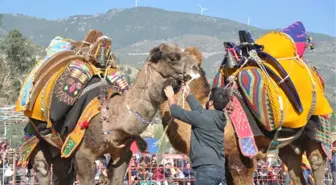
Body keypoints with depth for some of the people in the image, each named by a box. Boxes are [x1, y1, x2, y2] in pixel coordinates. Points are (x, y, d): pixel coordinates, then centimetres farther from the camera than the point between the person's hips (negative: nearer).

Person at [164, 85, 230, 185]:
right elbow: (198, 109, 29)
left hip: (207, 168, -9)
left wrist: (170, 96, 16)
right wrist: (188, 93, 42)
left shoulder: (204, 117, -12)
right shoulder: (217, 117, 12)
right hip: (218, 168, 9)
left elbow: (177, 112, -2)